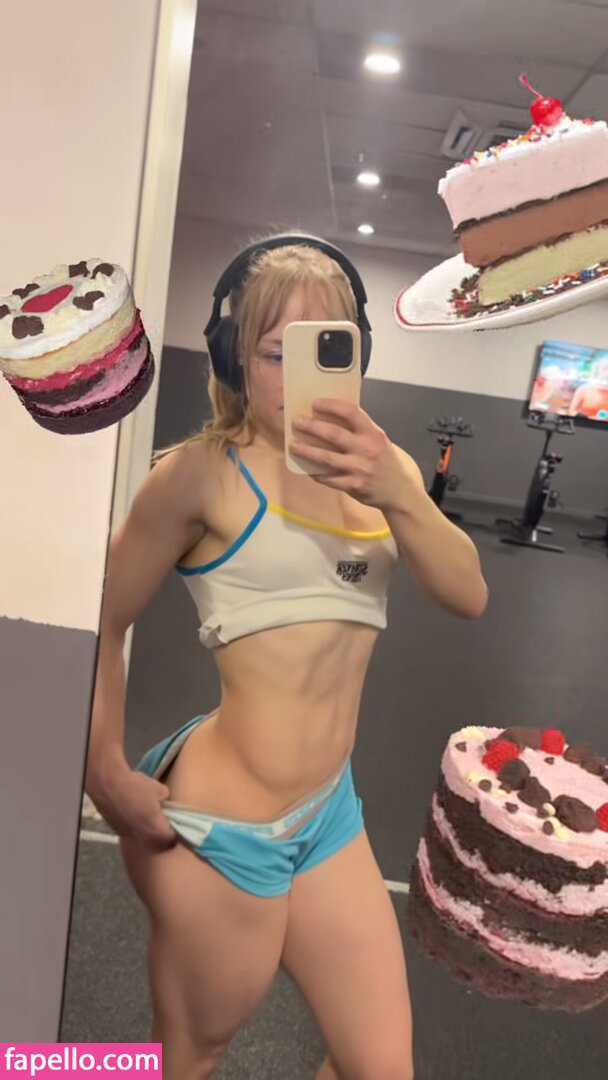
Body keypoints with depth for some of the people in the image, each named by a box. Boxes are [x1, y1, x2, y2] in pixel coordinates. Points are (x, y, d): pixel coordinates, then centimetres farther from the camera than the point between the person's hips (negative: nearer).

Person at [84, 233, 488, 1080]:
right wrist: (106, 774, -9)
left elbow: (468, 596, -8)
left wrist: (395, 490, -23)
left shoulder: (378, 464, 4)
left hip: (328, 810, 6)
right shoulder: (205, 472, -14)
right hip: (218, 821, -5)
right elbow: (102, 624, -8)